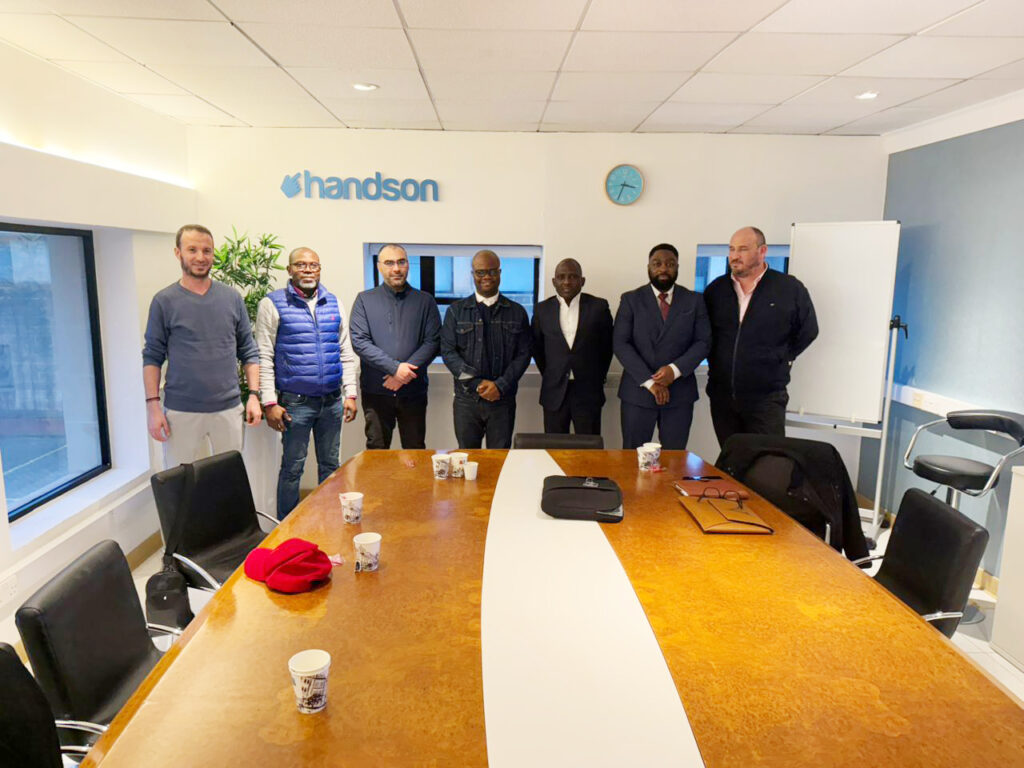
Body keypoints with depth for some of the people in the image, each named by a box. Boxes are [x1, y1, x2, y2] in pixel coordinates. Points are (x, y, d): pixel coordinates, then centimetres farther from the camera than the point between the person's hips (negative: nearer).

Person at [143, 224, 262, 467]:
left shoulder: (232, 297, 5)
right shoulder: (164, 301, 0)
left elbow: (248, 351, 7)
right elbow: (152, 357, 1)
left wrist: (254, 395, -1)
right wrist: (152, 405, -6)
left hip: (228, 409, 2)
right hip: (181, 412, -2)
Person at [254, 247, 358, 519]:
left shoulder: (334, 303, 10)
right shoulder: (273, 304, -3)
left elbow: (346, 353, 12)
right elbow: (264, 357, -6)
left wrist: (350, 394, 6)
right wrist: (270, 402, -11)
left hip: (332, 401, 4)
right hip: (295, 403, -4)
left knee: (330, 465, 14)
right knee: (292, 468, 5)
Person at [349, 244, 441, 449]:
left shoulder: (425, 301, 7)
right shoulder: (365, 300, 5)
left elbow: (433, 342, -1)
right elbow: (359, 342, -5)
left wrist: (406, 372, -14)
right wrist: (395, 367, -15)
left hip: (413, 391, 1)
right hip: (376, 391, 0)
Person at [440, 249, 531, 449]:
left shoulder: (517, 312, 7)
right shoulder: (456, 311, 7)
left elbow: (523, 354, 3)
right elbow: (447, 351, 0)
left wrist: (500, 386, -10)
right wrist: (477, 384, -10)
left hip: (503, 399, 0)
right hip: (466, 399, 0)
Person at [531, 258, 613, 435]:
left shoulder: (598, 306, -1)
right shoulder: (542, 309, 3)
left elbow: (607, 345, 8)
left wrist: (598, 377, 9)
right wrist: (548, 375, 12)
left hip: (588, 393, -1)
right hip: (554, 393, 1)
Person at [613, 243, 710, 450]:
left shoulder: (694, 301, 8)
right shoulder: (631, 300, 4)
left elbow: (703, 342, 3)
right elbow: (620, 344, -5)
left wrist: (675, 369, -14)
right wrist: (649, 381, -13)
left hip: (680, 394, 1)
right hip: (637, 393, -1)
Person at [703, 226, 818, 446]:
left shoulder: (790, 289, -4)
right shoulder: (716, 289, 6)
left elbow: (807, 331, 7)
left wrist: (782, 359, 3)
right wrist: (715, 363, 11)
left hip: (766, 397, -3)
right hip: (722, 395, 4)